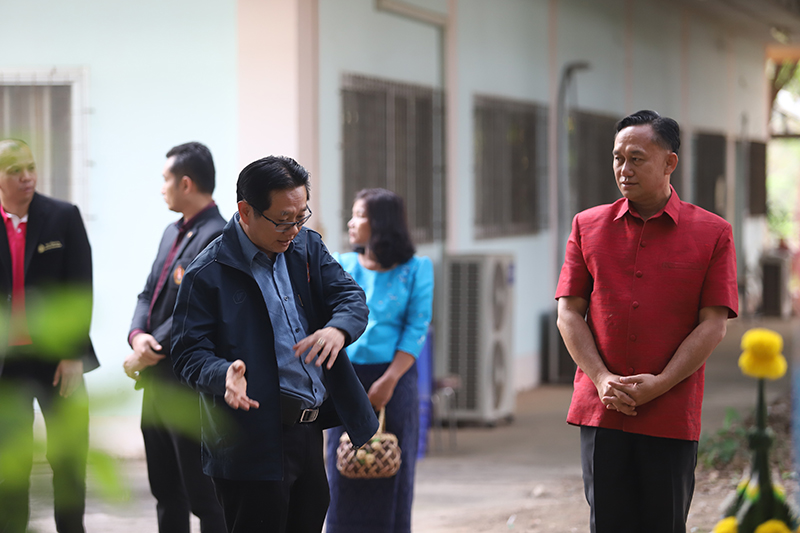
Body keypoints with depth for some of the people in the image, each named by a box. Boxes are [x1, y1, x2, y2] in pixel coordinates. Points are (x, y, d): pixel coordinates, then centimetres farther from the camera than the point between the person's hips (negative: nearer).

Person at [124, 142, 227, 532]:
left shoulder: (217, 239, -17)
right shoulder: (173, 233, 15)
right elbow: (149, 294, 14)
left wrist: (146, 356, -13)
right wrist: (137, 336, -6)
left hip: (191, 387, -10)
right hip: (157, 382, 10)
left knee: (204, 496, -4)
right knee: (166, 493, 17)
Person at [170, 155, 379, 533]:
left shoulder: (307, 247, 10)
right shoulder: (208, 274, -9)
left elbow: (351, 297, 4)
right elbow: (188, 351, -10)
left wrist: (338, 329, -20)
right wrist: (223, 375, -31)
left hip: (309, 430, 7)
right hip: (253, 442, -7)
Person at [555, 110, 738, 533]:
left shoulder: (712, 234, 1)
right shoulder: (587, 226, 8)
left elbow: (713, 324, -3)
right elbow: (569, 312, 5)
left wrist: (659, 385, -13)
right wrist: (601, 380, -9)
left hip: (672, 415, -2)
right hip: (601, 412, 2)